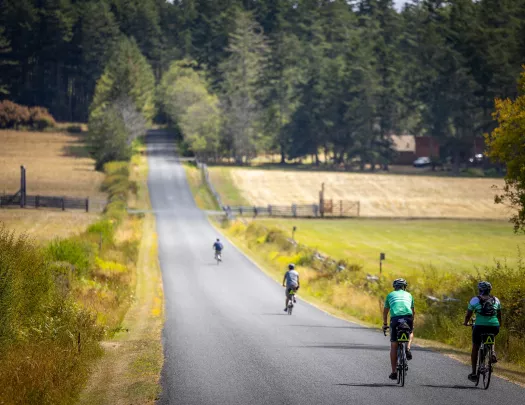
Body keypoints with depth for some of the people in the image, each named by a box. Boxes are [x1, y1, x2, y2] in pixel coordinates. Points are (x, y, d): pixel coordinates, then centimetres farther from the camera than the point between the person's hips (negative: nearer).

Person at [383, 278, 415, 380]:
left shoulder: (390, 295, 25)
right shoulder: (409, 295, 26)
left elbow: (385, 311, 31)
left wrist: (385, 324, 44)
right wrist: (412, 323, 50)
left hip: (395, 318, -1)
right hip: (408, 318, 1)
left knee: (394, 346, 8)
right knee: (410, 332, 35)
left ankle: (394, 372, 6)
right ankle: (408, 349, 6)